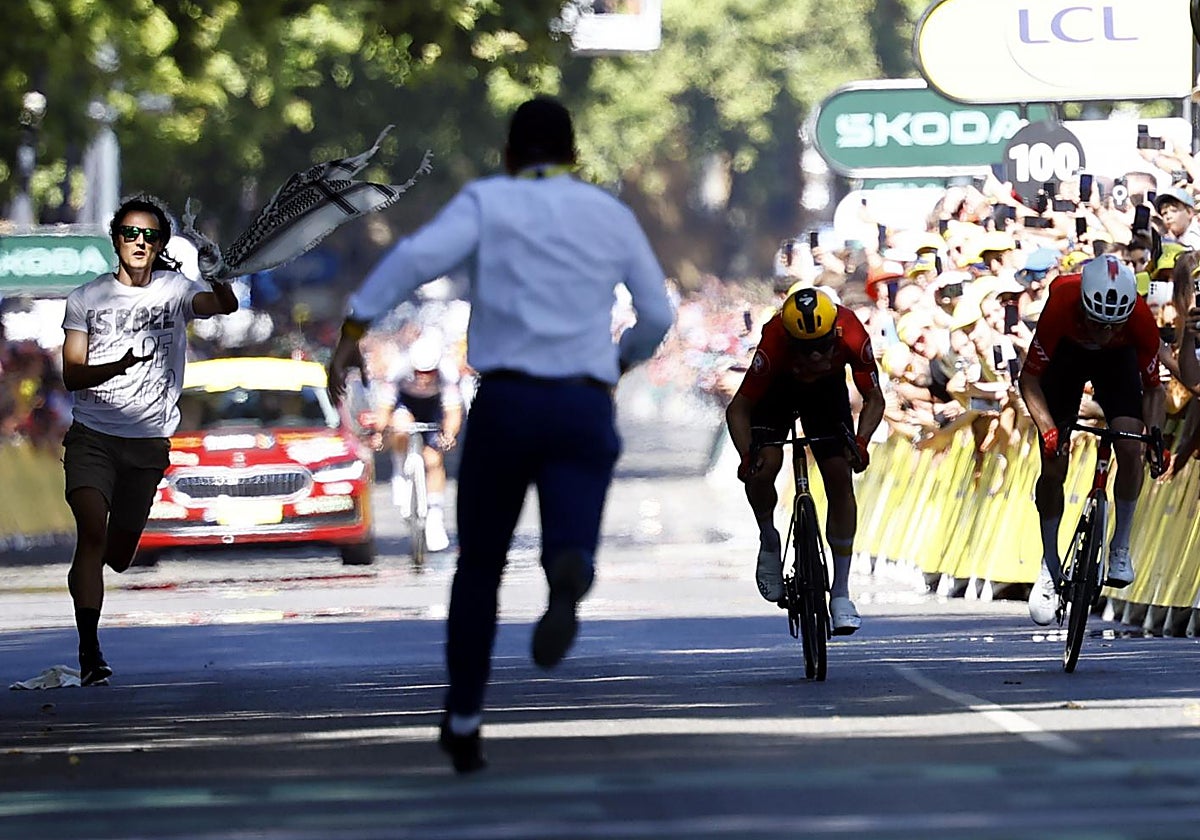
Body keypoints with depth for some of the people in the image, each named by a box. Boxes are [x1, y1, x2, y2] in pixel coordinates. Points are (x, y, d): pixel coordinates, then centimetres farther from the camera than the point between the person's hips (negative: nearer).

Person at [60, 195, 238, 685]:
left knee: (120, 554, 8)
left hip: (149, 441, 2)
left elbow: (225, 306, -16)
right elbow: (72, 376, -1)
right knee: (92, 530, -22)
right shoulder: (87, 298, 3)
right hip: (92, 436, -2)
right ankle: (89, 652, -26)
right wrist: (119, 364, -21)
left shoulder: (175, 290, 4)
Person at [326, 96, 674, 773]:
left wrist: (353, 331, -13)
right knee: (570, 550, -12)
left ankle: (464, 724, 21)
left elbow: (418, 257, -12)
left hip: (505, 401, 0)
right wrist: (623, 360, 41)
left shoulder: (488, 200, 7)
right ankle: (568, 578, -51)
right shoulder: (612, 215, 16)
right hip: (586, 408, 0)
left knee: (480, 565, 18)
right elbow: (658, 315, 21)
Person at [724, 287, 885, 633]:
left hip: (828, 390, 1)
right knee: (764, 466, -25)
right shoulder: (774, 344, -38)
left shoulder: (851, 336, -35)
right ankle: (769, 540, 7)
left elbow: (874, 398, -21)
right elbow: (738, 409, -30)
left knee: (840, 477, -12)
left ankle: (841, 593, -5)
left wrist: (861, 442, -37)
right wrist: (747, 456, -44)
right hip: (778, 390, -1)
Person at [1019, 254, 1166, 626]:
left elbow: (1153, 386, -17)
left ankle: (1121, 547, -1)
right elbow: (1029, 377, -27)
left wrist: (1155, 433, -32)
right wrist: (1048, 428, -40)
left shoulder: (1141, 319, -35)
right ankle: (1049, 565, 11)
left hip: (1118, 359, 0)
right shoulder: (1061, 306, -40)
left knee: (1130, 447, -21)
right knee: (1053, 467, -6)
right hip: (1066, 353, 0)